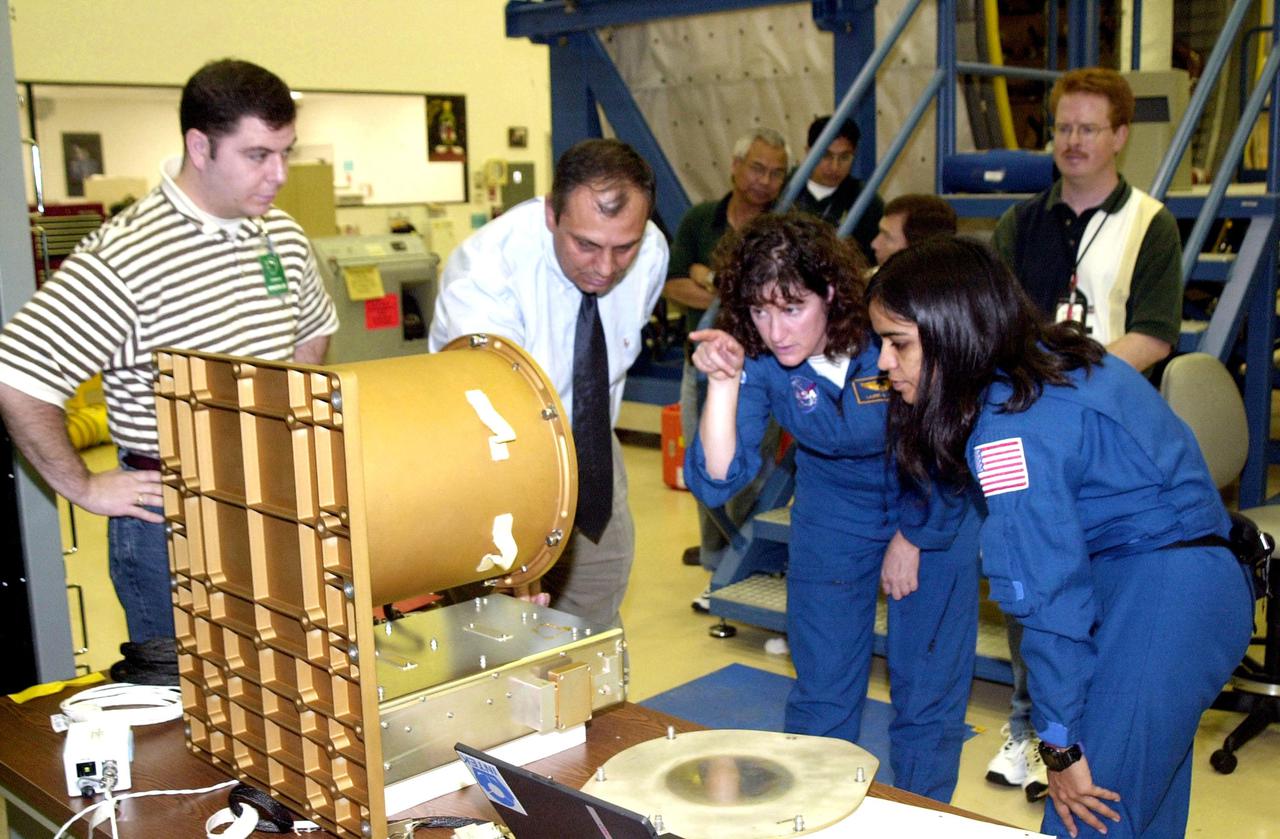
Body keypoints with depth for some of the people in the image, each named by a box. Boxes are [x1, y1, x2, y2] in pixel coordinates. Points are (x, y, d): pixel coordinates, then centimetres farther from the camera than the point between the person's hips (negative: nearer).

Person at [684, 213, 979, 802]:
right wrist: (723, 382, -40)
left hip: (935, 509, -2)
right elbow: (717, 482, -28)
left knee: (929, 691, 3)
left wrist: (911, 538, -4)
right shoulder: (756, 357, -22)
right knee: (822, 691, 9)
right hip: (834, 515, 2)